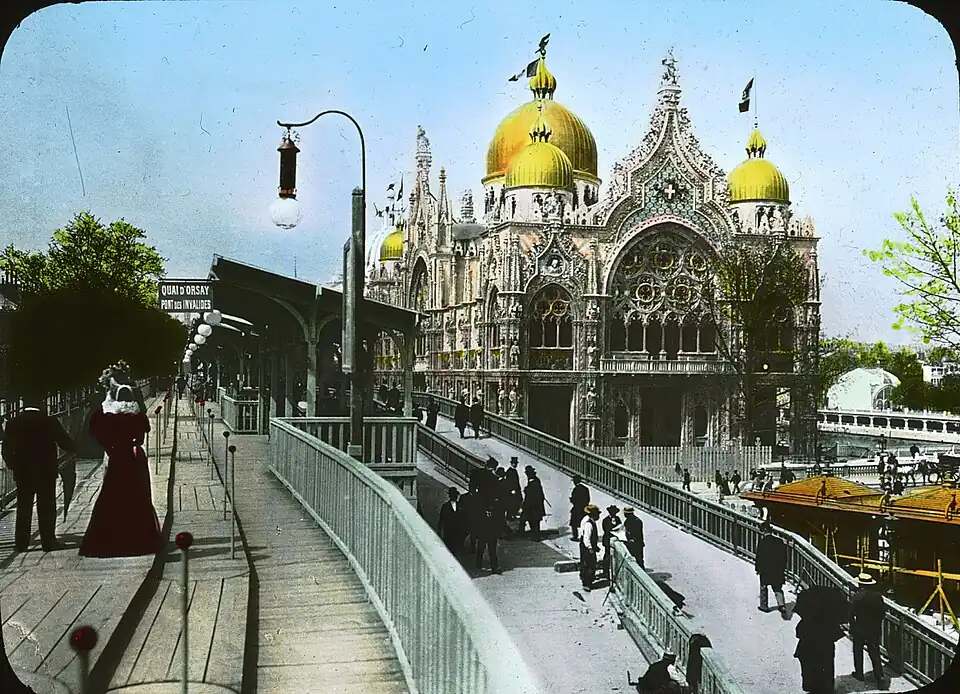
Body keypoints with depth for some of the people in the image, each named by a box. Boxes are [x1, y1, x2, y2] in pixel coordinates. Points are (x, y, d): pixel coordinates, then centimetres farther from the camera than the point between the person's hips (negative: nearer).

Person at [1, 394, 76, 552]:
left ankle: (21, 543, 13)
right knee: (47, 508, 6)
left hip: (22, 473, 2)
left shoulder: (13, 423, -4)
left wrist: (13, 466, 14)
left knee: (23, 509, 11)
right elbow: (67, 444, -7)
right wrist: (73, 448, 15)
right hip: (46, 473, -2)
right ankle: (48, 542, 7)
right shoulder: (50, 422, -12)